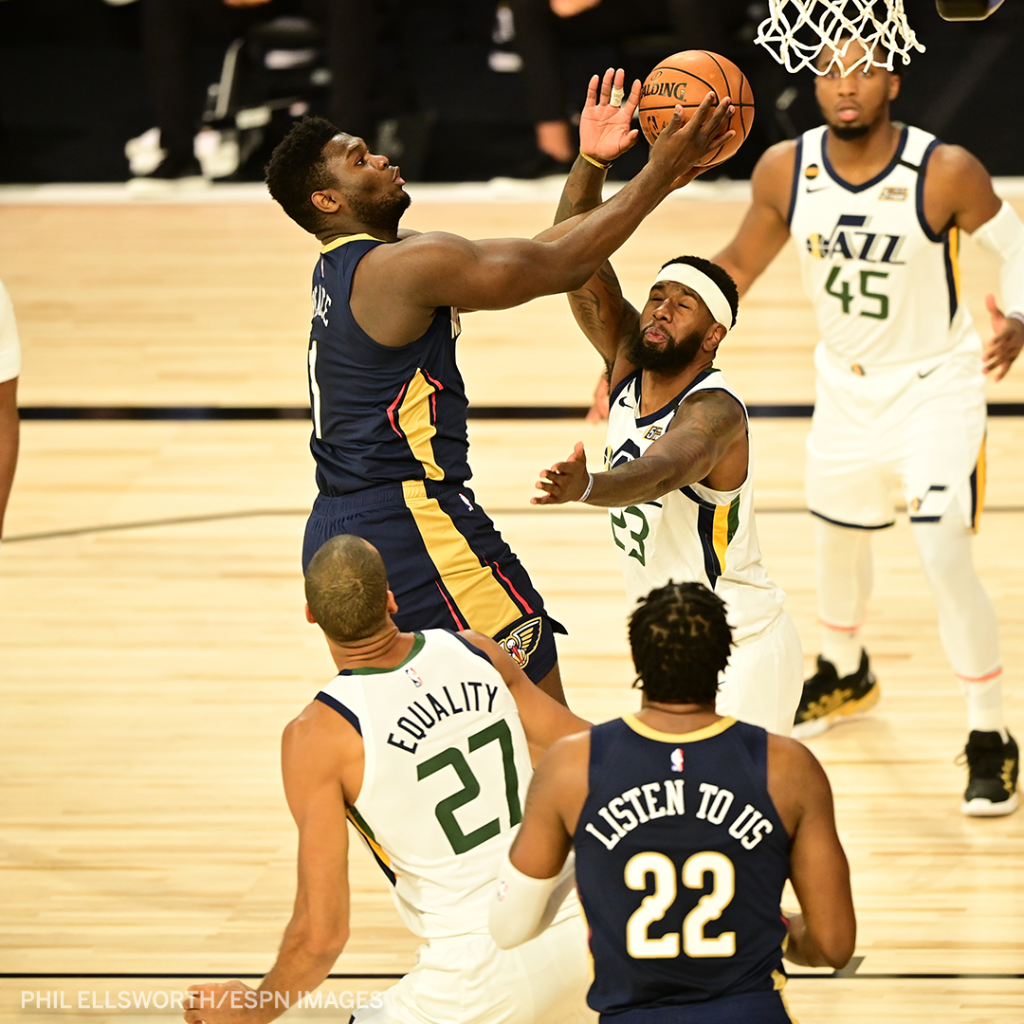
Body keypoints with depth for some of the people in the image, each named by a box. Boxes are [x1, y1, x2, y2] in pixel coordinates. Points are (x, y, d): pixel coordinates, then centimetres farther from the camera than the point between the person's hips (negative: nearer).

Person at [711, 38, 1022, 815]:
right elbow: (741, 264, 2)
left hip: (936, 386, -5)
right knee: (839, 539, 24)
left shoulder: (946, 173, -24)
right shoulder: (785, 171, -13)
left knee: (945, 561, -16)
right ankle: (846, 674, 53)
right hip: (847, 387, 5)